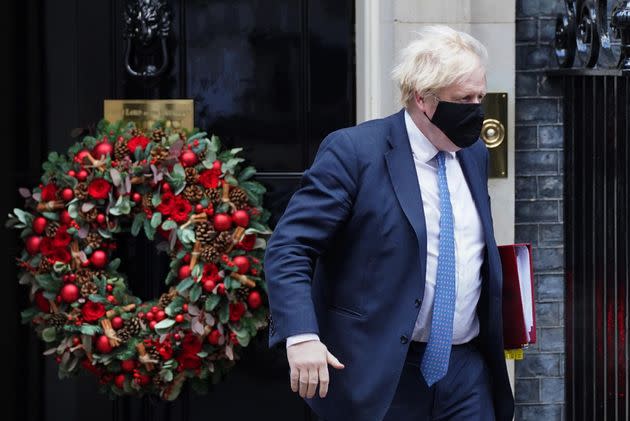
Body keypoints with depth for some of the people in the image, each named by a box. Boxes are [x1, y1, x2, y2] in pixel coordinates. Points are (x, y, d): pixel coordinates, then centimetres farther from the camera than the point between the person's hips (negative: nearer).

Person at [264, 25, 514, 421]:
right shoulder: (354, 151, -10)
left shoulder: (475, 154, 12)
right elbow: (288, 249, -14)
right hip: (381, 377, -5)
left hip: (467, 372, 6)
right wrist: (302, 336, -27)